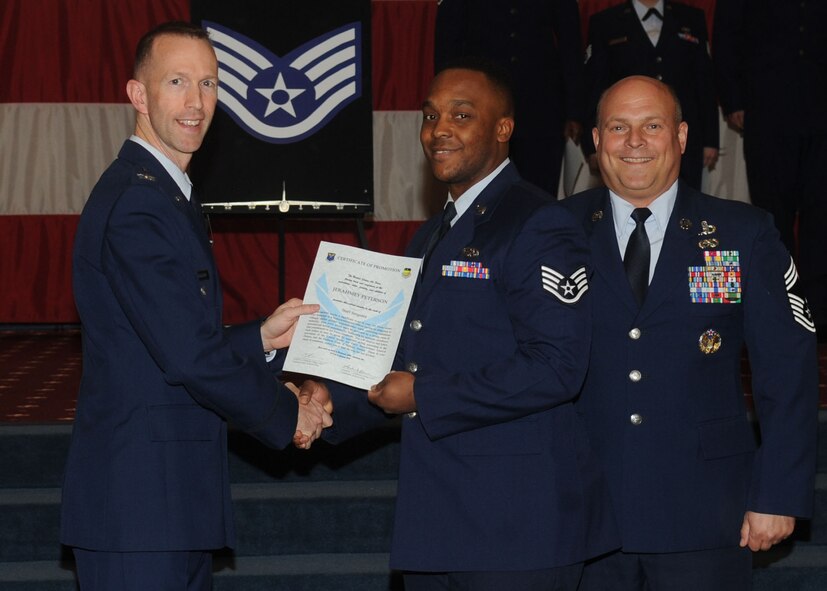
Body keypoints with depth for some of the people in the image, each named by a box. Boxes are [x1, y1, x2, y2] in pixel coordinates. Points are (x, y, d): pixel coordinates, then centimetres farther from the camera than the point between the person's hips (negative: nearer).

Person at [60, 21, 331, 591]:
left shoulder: (166, 195, 18)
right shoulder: (135, 202, -16)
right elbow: (188, 356, -21)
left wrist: (262, 337, 11)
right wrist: (287, 415, -9)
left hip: (176, 501, 10)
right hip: (139, 502, -10)